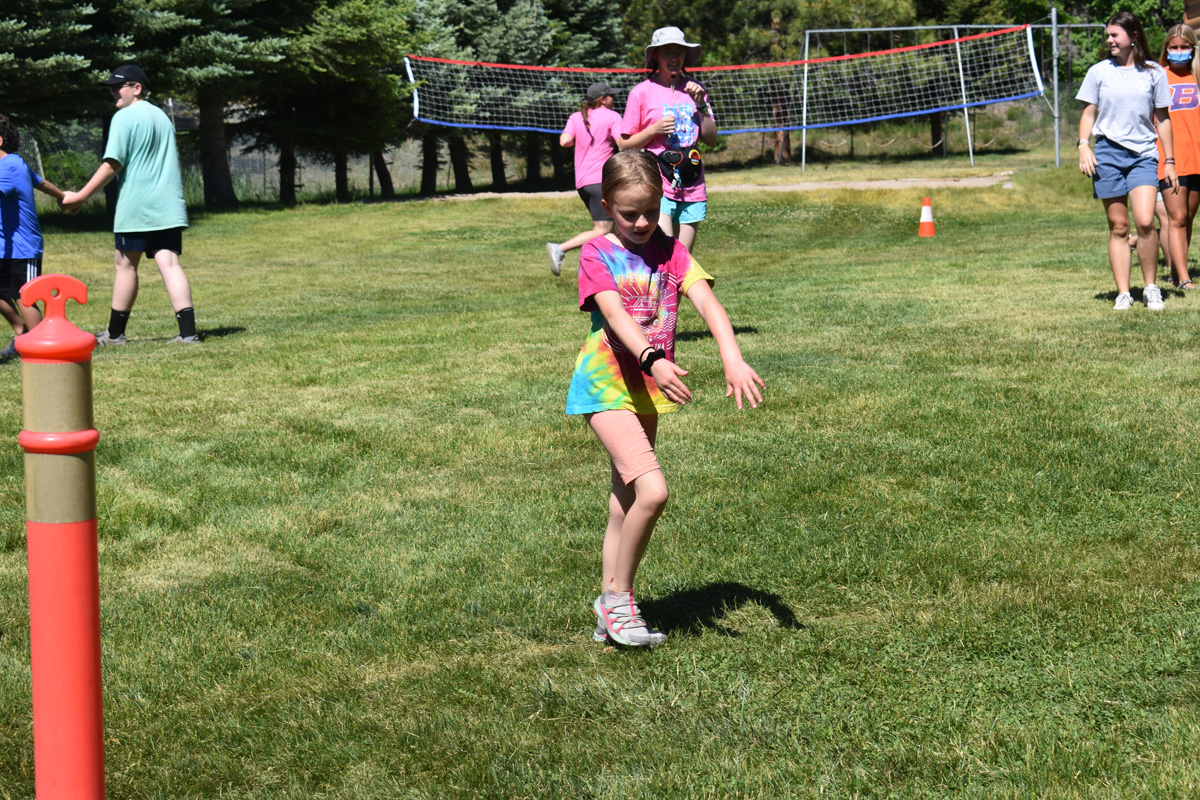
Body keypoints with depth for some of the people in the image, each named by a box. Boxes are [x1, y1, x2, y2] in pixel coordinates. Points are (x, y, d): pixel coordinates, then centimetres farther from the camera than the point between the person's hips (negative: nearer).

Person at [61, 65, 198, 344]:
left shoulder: (125, 117, -7)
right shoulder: (162, 116, 18)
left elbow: (112, 165, -12)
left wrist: (80, 196, -7)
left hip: (135, 207, -6)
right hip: (169, 207, 6)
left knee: (125, 264, 5)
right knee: (169, 264, -1)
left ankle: (115, 333, 15)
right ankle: (188, 330, -13)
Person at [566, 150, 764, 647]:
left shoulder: (670, 251, 4)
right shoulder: (597, 254, -8)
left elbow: (707, 303, -10)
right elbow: (616, 316, -23)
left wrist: (733, 360, -27)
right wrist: (654, 359, -40)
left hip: (647, 390, 6)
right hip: (606, 386, -6)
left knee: (627, 501, 13)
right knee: (651, 490, -20)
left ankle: (609, 614, 23)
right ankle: (617, 597, -3)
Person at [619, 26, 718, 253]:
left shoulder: (694, 89, 12)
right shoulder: (642, 92, 0)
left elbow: (711, 139, 10)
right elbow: (624, 145, 2)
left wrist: (701, 105, -2)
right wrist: (654, 130, -13)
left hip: (692, 186, 4)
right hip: (657, 184, -4)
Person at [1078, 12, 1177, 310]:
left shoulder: (1154, 73, 6)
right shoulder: (1099, 72, 7)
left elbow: (1162, 117, 11)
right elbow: (1089, 112, 13)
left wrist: (1169, 161, 9)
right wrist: (1083, 145, -3)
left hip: (1143, 154, -1)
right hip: (1108, 152, 1)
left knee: (1145, 221, -16)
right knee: (1118, 227, 1)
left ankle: (1151, 288, 0)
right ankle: (1123, 293, 6)